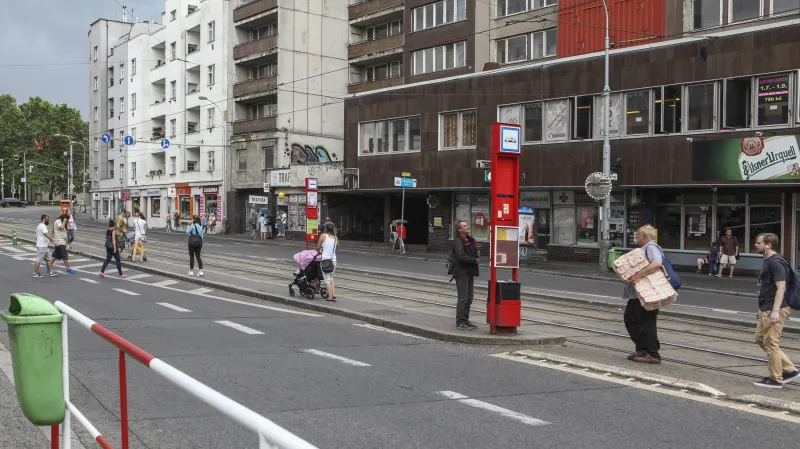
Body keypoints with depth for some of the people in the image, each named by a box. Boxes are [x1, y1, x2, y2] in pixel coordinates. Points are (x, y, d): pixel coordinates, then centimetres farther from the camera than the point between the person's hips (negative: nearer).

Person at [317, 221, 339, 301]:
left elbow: (318, 248, -1)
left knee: (327, 279, 2)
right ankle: (334, 295, 10)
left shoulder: (323, 236, -7)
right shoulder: (335, 237, 5)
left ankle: (330, 296, -2)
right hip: (333, 259, 5)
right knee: (331, 278, 17)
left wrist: (319, 250, 21)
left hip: (325, 259, -5)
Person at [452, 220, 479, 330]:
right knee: (463, 298, -7)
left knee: (469, 297, 13)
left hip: (469, 272, 9)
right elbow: (461, 256, -24)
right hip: (461, 272, -9)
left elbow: (474, 252, 26)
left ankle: (465, 320, 21)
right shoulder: (458, 241, -13)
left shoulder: (470, 239, 17)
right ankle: (460, 322, -1)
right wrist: (475, 260, -15)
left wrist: (477, 254, 2)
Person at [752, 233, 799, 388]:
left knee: (770, 343, -3)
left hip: (774, 310, -11)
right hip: (765, 309, 11)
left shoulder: (776, 263, -16)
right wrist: (761, 309, 25)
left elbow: (781, 287, -22)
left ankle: (775, 379, 9)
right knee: (760, 339, 14)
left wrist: (775, 311, -27)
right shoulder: (767, 262, 15)